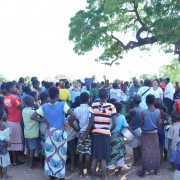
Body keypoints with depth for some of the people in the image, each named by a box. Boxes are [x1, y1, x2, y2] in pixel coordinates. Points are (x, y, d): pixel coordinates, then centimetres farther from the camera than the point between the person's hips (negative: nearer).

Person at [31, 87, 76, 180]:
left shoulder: (44, 106, -4)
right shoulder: (62, 104, -14)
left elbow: (33, 117, -3)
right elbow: (73, 115, -24)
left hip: (50, 133, 3)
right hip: (60, 133, -3)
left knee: (50, 154, 16)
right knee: (61, 155, 10)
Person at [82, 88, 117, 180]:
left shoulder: (94, 106, -2)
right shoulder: (111, 107, -4)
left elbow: (91, 123, -5)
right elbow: (114, 124, -8)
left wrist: (85, 134, 4)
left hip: (95, 134, 2)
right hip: (106, 134, -1)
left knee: (95, 157, 14)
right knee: (103, 159, 4)